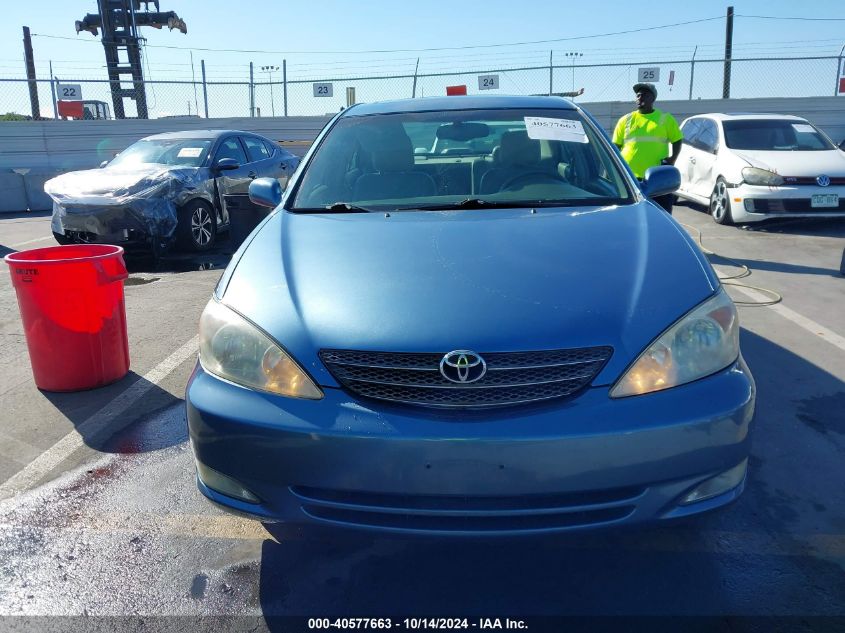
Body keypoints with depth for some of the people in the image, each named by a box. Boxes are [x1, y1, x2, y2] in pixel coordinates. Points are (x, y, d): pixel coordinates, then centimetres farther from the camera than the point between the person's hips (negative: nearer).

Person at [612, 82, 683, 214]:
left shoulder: (665, 119, 8)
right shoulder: (626, 120, 11)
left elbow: (677, 140, 10)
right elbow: (616, 146, 12)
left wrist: (673, 158, -6)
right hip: (628, 177, 1)